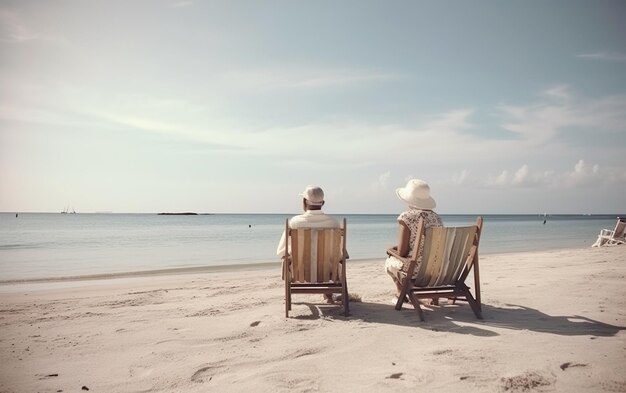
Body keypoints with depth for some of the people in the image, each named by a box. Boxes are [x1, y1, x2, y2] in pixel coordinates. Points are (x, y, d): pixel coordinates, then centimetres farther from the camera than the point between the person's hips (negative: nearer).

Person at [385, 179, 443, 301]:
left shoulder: (406, 217, -14)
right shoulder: (437, 218, 5)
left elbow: (402, 252, -15)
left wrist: (393, 250, 8)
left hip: (415, 271, -6)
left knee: (389, 261, 25)